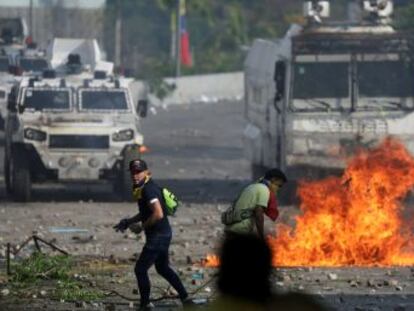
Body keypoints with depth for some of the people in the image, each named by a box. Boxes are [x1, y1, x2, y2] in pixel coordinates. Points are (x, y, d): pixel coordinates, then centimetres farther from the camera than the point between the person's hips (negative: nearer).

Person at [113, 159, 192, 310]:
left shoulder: (148, 190, -21)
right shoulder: (144, 188, 11)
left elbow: (158, 214, -30)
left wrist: (141, 226, -19)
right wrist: (128, 221, 16)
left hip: (158, 236, -11)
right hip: (164, 234, 11)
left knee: (140, 269, -4)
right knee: (163, 268, 22)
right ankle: (185, 299, 25)